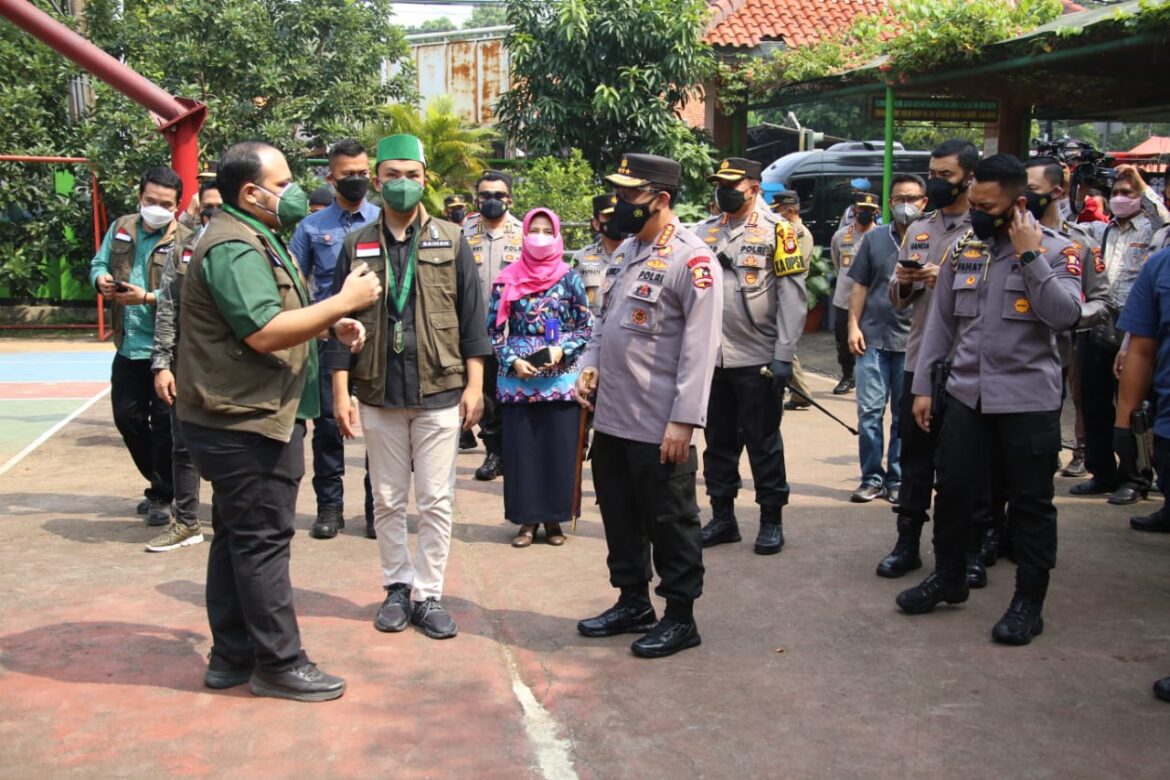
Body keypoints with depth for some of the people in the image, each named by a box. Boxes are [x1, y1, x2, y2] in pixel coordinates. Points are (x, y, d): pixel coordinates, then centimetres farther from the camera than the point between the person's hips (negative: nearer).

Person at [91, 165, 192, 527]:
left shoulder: (185, 240, -10)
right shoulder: (120, 229, 9)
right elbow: (98, 264, 13)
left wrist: (147, 298, -28)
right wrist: (101, 279, -9)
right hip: (128, 346, 6)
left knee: (165, 422, 0)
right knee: (127, 417, 13)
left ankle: (162, 496, 14)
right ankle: (160, 482, 32)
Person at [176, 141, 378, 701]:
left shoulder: (255, 240, 18)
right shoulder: (233, 249, -18)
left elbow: (277, 317, 25)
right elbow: (264, 333, -27)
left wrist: (332, 324, 8)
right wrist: (344, 302, -22)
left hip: (243, 420, 11)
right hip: (246, 422, -11)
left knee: (237, 538, 15)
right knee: (263, 540, -4)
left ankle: (232, 656, 25)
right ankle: (279, 664, 5)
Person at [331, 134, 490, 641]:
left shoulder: (451, 241, 3)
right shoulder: (357, 246, 5)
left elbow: (472, 315, 3)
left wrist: (474, 384, -3)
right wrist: (341, 393, -1)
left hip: (439, 391, -1)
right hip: (378, 393, 1)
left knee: (436, 501, 3)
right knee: (387, 501, 10)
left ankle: (428, 594, 13)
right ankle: (398, 586, 24)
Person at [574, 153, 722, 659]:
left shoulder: (693, 260, -15)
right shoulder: (626, 250, 12)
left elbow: (700, 348, -18)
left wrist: (683, 421, -21)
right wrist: (590, 365, 5)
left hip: (659, 427, -8)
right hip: (610, 417, 8)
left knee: (670, 523, 5)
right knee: (619, 516, 18)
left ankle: (680, 617, 20)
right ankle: (633, 603, 34)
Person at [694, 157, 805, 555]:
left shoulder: (776, 230, -4)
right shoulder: (705, 232, 10)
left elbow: (793, 295, -8)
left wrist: (783, 355, -13)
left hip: (758, 358, -5)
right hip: (712, 357, 5)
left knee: (763, 443, 4)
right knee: (718, 440, 12)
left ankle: (771, 520, 15)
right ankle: (723, 517, 24)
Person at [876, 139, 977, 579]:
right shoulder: (918, 230, 14)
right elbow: (898, 299, 18)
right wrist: (903, 282, -4)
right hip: (920, 360, 5)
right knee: (915, 455, 10)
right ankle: (908, 543, 19)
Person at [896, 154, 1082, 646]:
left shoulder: (1055, 250, -5)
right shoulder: (963, 250, 7)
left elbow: (1066, 316, -19)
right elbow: (941, 322, 10)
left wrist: (1028, 256, -19)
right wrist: (922, 385, 7)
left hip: (1028, 400, -4)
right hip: (967, 394, 4)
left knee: (1030, 503, 5)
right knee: (953, 490, 11)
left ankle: (1029, 601, 17)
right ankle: (948, 578, 30)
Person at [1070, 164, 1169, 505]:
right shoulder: (1104, 231, 16)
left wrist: (1141, 184, -18)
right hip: (1096, 327, 6)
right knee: (1094, 403, 10)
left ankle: (1134, 479, 11)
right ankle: (1102, 472, 22)